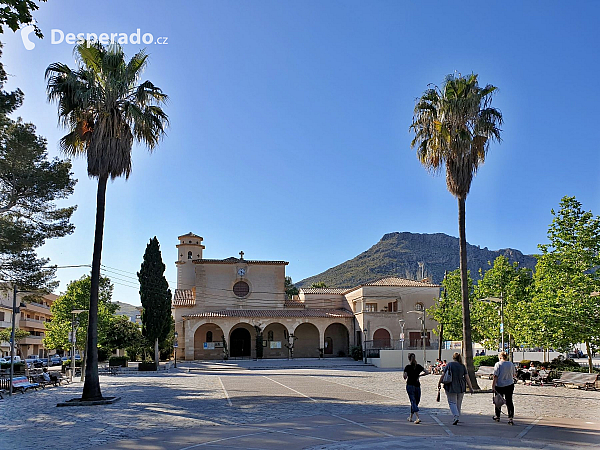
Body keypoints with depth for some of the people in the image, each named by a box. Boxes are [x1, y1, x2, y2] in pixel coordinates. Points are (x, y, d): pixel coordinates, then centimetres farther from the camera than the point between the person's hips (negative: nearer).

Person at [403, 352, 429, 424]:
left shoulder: (407, 367, -6)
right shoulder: (419, 366, 3)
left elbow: (405, 377, -14)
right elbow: (427, 372, 3)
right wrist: (419, 375, 12)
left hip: (410, 386, -3)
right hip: (417, 386, 3)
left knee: (413, 402, -5)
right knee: (415, 402, 16)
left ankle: (418, 418, -20)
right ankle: (410, 417, 26)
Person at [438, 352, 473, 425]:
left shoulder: (449, 364, -4)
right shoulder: (463, 366, 2)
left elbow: (443, 375, -5)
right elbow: (467, 377, 0)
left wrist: (439, 383, 5)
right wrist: (470, 387, 4)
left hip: (451, 387, -3)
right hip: (461, 387, 3)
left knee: (452, 402, 0)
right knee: (458, 403, 14)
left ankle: (456, 417, -18)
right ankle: (457, 417, 19)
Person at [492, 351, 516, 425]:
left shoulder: (498, 364, -9)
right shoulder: (511, 364, 1)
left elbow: (495, 376, -13)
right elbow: (514, 375, 14)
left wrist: (493, 386, -12)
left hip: (499, 385, -2)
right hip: (510, 385, 2)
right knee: (509, 401, 5)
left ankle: (497, 416, 27)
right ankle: (510, 418, -6)